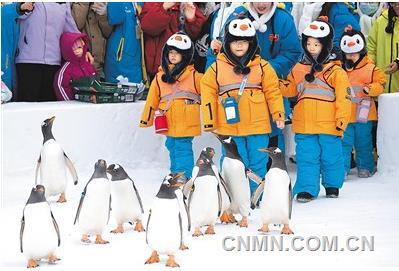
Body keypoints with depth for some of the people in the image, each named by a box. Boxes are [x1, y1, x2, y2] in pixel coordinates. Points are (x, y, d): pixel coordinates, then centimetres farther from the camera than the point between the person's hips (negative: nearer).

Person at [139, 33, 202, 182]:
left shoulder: (194, 76, -2)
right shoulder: (160, 77, 9)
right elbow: (152, 99, 12)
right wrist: (145, 120, 12)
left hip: (186, 123, -4)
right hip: (168, 123, 4)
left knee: (183, 149, -8)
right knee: (172, 147, 12)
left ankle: (184, 176, -7)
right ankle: (176, 175, 23)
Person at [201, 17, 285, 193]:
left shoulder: (262, 66, 4)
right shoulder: (217, 67, 3)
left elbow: (273, 91, 7)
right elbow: (208, 93, 4)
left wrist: (278, 115, 0)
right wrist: (209, 122, 1)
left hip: (257, 126, 1)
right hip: (229, 127, -1)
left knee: (258, 165, 7)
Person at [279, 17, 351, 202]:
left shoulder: (335, 71, -5)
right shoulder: (299, 69, 9)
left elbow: (343, 97, -7)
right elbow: (290, 89, 20)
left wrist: (342, 118, -13)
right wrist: (277, 85, 2)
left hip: (328, 125, -3)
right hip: (304, 125, 3)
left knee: (331, 157, 9)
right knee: (306, 158, 2)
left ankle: (332, 185, 28)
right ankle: (306, 189, 7)